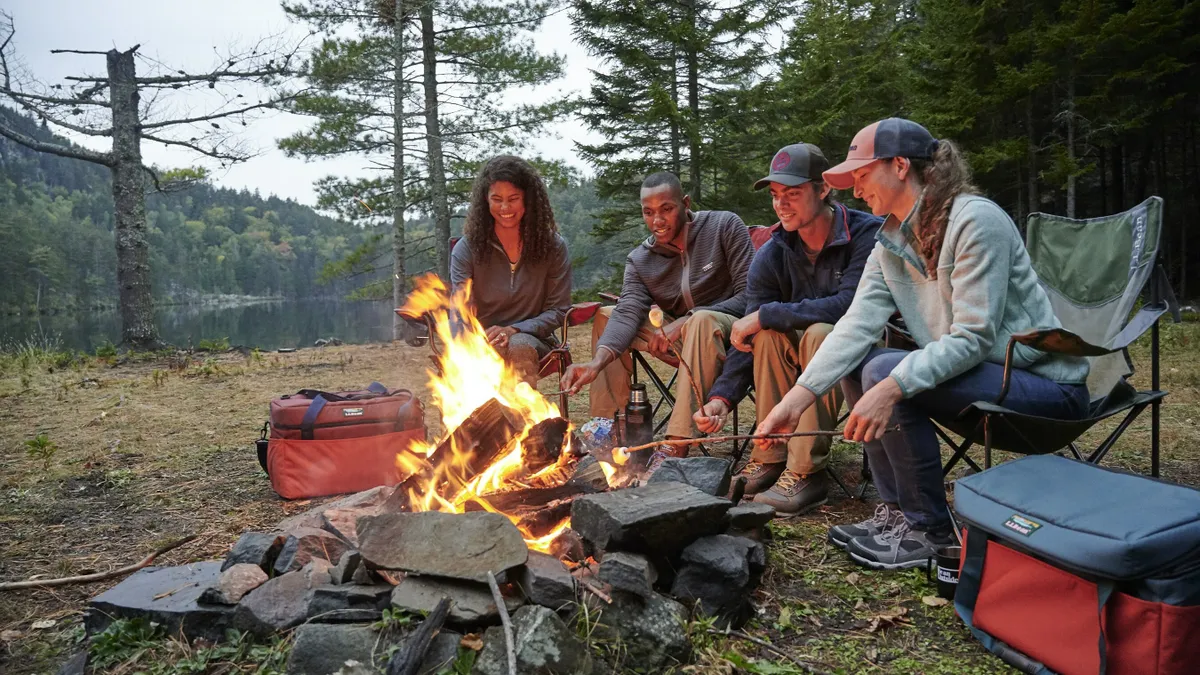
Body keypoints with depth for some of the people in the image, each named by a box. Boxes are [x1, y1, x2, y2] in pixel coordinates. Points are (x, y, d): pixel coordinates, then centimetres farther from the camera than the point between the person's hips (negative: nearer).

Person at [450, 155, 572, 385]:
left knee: (520, 347, -36)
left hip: (533, 342, 0)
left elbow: (558, 310, 1)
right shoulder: (466, 249, -1)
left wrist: (514, 330, -17)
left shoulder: (552, 246, 0)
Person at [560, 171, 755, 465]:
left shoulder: (725, 226, -8)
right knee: (606, 316, -6)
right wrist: (597, 362, -36)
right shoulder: (639, 261, 1)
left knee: (703, 320, -37)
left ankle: (677, 446, -40)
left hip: (727, 332, -4)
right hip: (681, 341, 5)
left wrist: (687, 320, -23)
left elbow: (749, 296, -14)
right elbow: (627, 314, -16)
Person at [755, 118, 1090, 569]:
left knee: (883, 373, -24)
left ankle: (929, 528, -8)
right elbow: (856, 325, -6)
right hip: (980, 373, 8)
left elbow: (973, 339, -25)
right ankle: (898, 511, 5)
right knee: (858, 361, 0)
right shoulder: (891, 240, 5)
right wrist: (796, 400, -17)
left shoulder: (976, 221, -20)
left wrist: (891, 387, -36)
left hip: (1047, 385, -8)